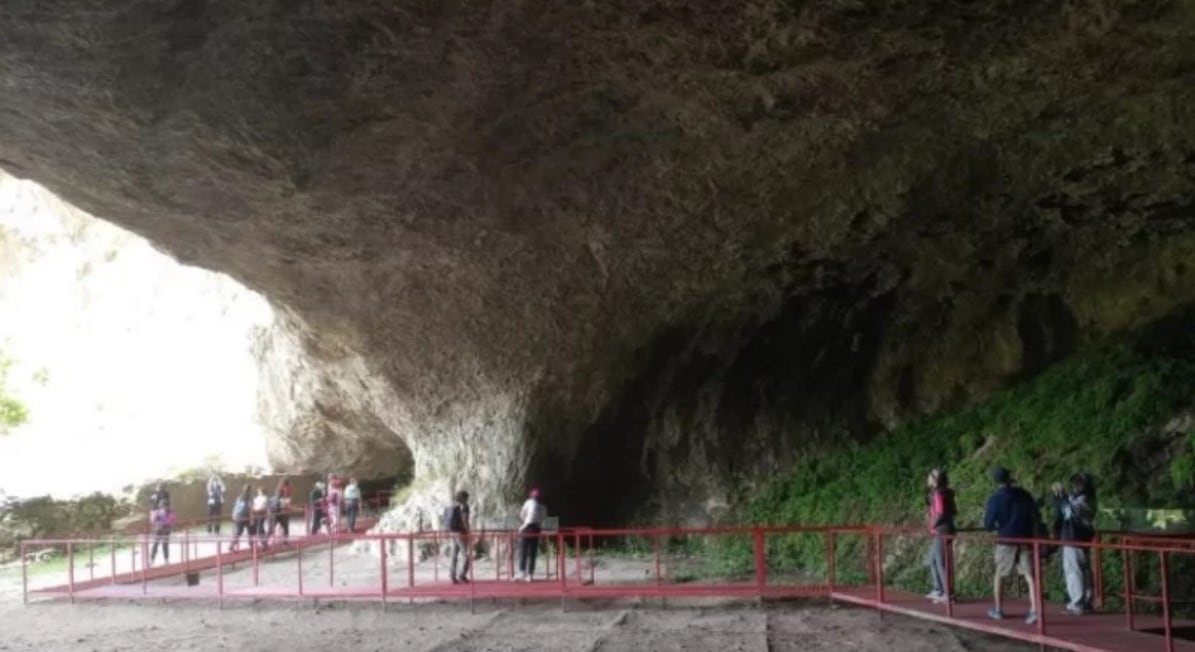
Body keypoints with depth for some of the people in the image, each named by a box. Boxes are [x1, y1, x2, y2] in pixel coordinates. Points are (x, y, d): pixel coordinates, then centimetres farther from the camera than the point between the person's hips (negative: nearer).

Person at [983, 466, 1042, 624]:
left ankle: (998, 610, 23)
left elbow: (988, 525, -6)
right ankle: (1034, 610, -15)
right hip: (1025, 540, 2)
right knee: (1029, 575, -2)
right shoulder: (1024, 494, 1)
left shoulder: (995, 499, -8)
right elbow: (1036, 517, 4)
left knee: (1000, 575, 14)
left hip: (1006, 541, -2)